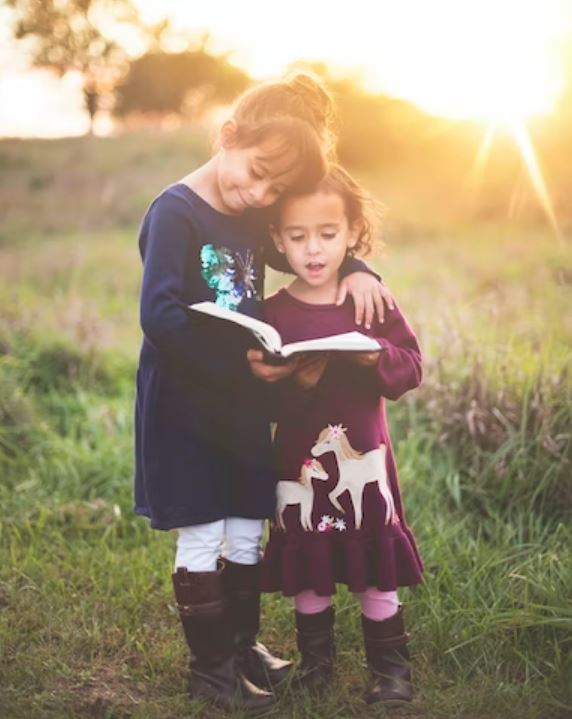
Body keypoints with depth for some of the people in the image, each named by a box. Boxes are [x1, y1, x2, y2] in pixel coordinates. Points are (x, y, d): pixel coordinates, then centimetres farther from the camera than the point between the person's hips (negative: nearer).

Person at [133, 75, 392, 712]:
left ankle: (242, 643, 33)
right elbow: (159, 316, -26)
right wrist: (241, 361, -28)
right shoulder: (175, 212, -17)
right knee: (201, 539, 6)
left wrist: (354, 269, -1)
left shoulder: (256, 219, 4)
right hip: (185, 406, -6)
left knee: (246, 533, 15)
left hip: (244, 407, 7)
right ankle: (210, 665, 22)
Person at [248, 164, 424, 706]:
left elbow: (411, 368, -2)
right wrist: (297, 383, -27)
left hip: (364, 461, 0)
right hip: (300, 463, 0)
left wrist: (378, 357, -21)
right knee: (305, 570, 11)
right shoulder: (273, 314, -5)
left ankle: (391, 667, 23)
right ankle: (315, 660, 31)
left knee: (376, 569, 7)